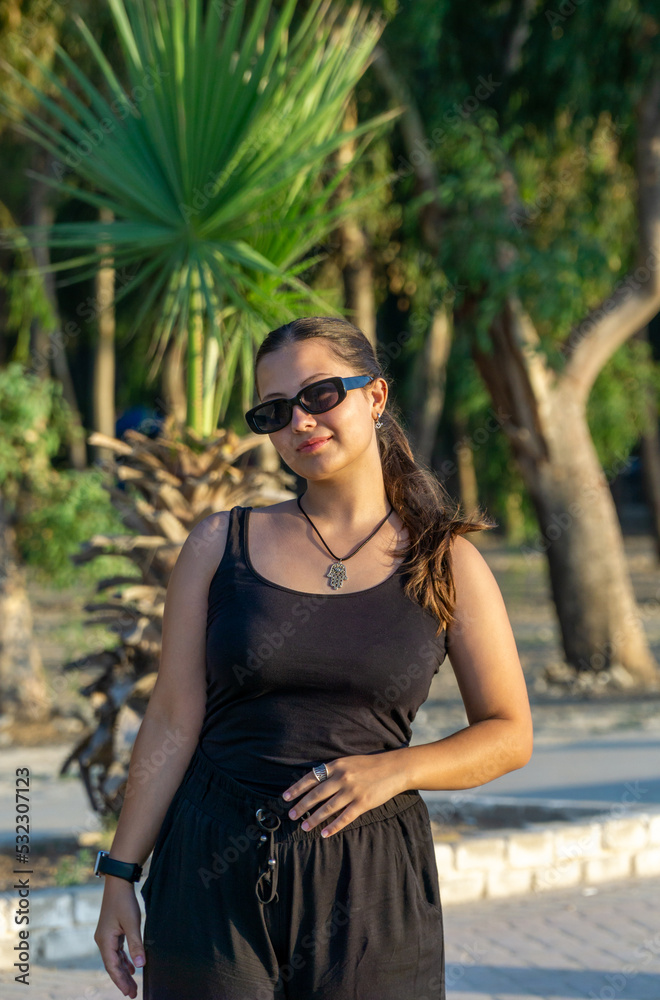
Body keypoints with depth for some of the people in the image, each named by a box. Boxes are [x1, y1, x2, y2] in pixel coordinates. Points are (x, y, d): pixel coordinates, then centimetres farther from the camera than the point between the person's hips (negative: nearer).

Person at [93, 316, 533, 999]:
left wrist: (393, 770, -11)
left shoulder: (446, 564, 4)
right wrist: (119, 875, 0)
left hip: (370, 887, 0)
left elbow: (509, 735, 6)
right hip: (215, 872, 0)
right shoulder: (222, 544, 4)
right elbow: (173, 722, 4)